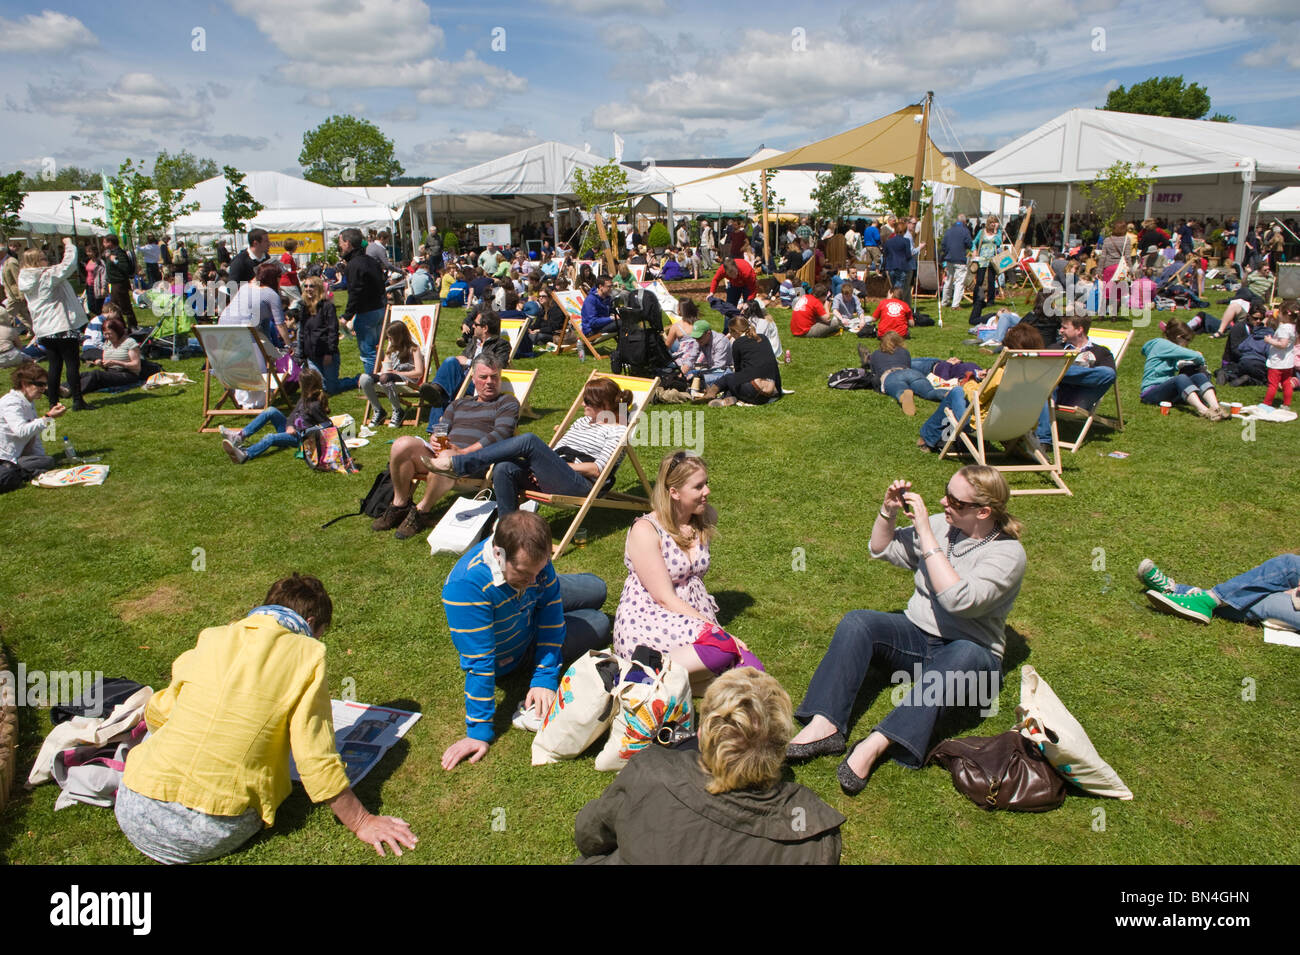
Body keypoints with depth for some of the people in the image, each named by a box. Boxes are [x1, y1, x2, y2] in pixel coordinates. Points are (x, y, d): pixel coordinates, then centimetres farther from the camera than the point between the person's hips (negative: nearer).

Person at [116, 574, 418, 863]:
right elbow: (317, 760, -5)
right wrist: (362, 822, 6)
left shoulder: (211, 638, 8)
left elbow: (157, 716, 17)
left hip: (134, 814, 4)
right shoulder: (305, 657, -4)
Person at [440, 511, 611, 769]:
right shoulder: (466, 586, -46)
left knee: (596, 589, 19)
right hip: (507, 655, -5)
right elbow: (479, 662, -41)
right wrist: (479, 732, -34)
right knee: (599, 625, 2)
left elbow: (551, 610, -20)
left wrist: (545, 679, -24)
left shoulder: (533, 558, -29)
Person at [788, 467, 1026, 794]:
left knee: (964, 656, -39)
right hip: (915, 636, 5)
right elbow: (882, 550, 16)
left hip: (972, 654, -5)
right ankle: (824, 725, -35)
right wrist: (889, 511, -4)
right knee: (857, 622, -21)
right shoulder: (942, 525, 4)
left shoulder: (1008, 553, -13)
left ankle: (878, 742, -48)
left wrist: (925, 533, -27)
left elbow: (959, 600, -30)